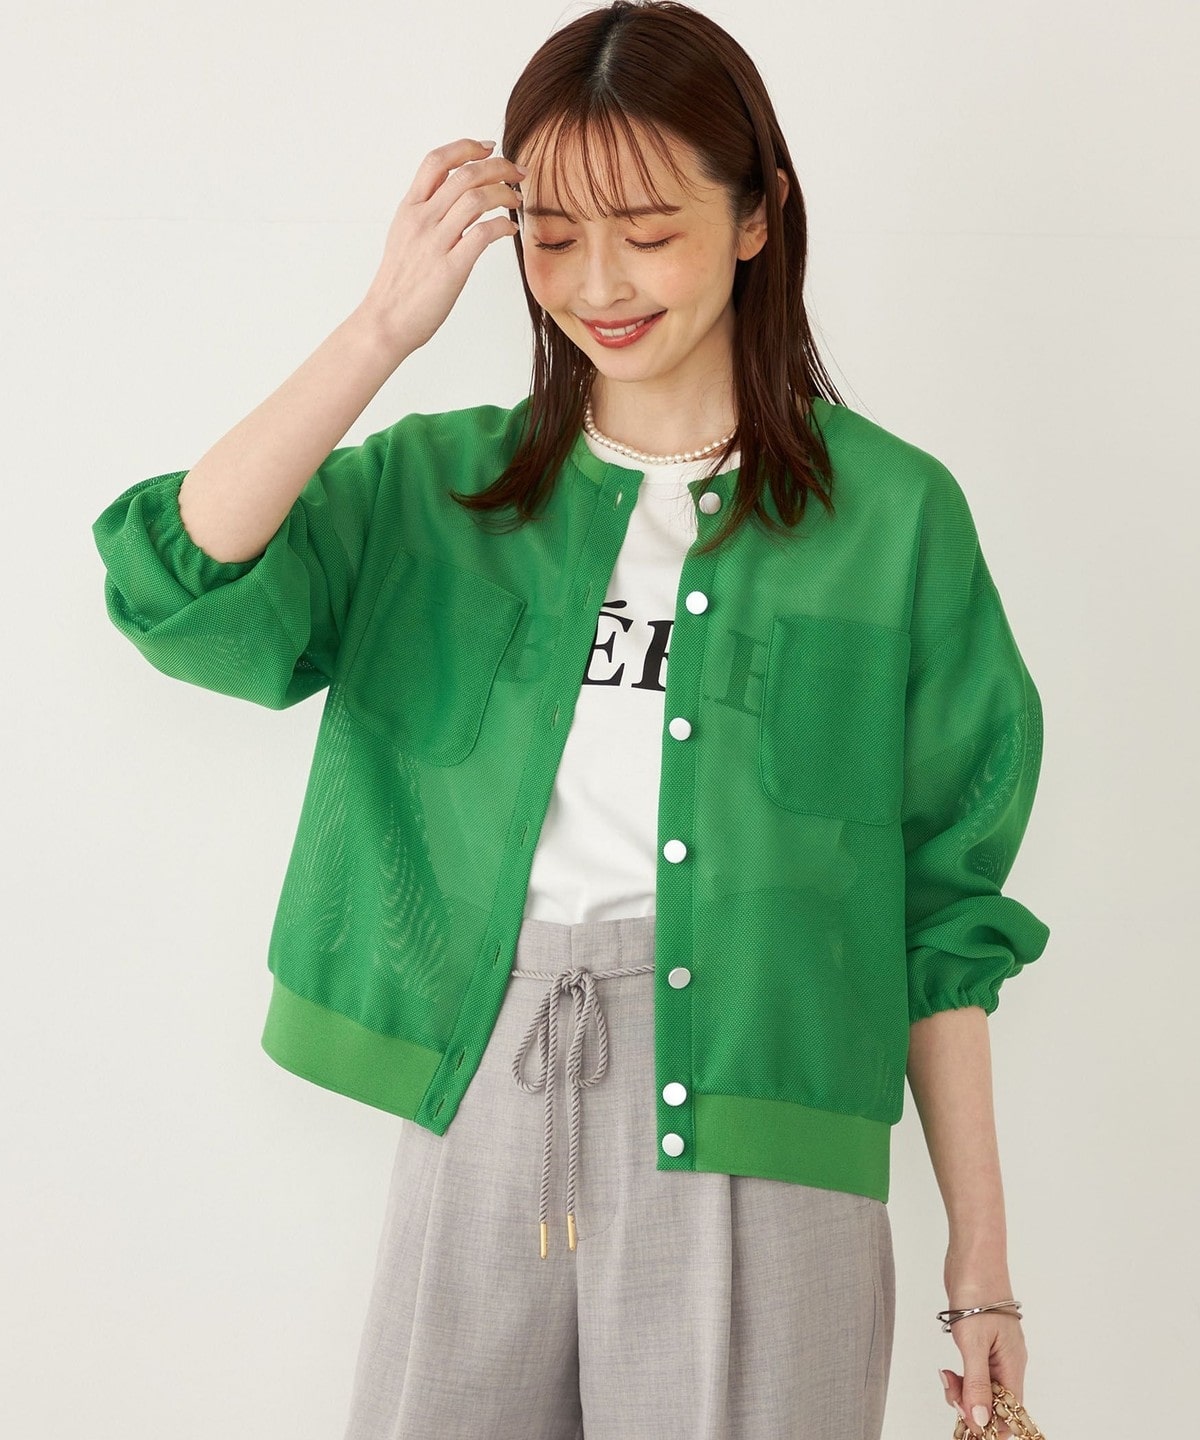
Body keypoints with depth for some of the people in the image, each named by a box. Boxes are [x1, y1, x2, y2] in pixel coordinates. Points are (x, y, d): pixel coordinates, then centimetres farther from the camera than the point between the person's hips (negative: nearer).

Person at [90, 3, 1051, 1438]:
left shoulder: (891, 512, 1)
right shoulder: (438, 487, 7)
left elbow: (941, 909, 2)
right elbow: (180, 586, -10)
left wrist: (982, 1258, 3)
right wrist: (388, 323, -12)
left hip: (751, 1144, -2)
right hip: (474, 1119, 2)